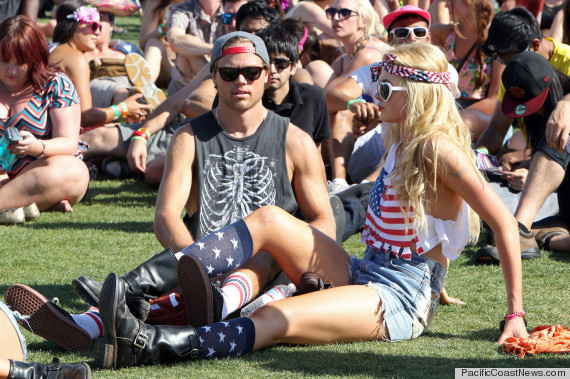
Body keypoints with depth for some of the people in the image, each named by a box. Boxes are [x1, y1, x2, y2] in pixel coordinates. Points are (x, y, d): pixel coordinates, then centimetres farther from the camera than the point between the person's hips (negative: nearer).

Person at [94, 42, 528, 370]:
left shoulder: (438, 150, -12)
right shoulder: (402, 142, 16)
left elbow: (504, 223, -17)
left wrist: (515, 313, -18)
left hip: (400, 301, -9)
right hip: (361, 274, 9)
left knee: (275, 321, -28)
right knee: (272, 219, -8)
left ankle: (146, 347, -47)